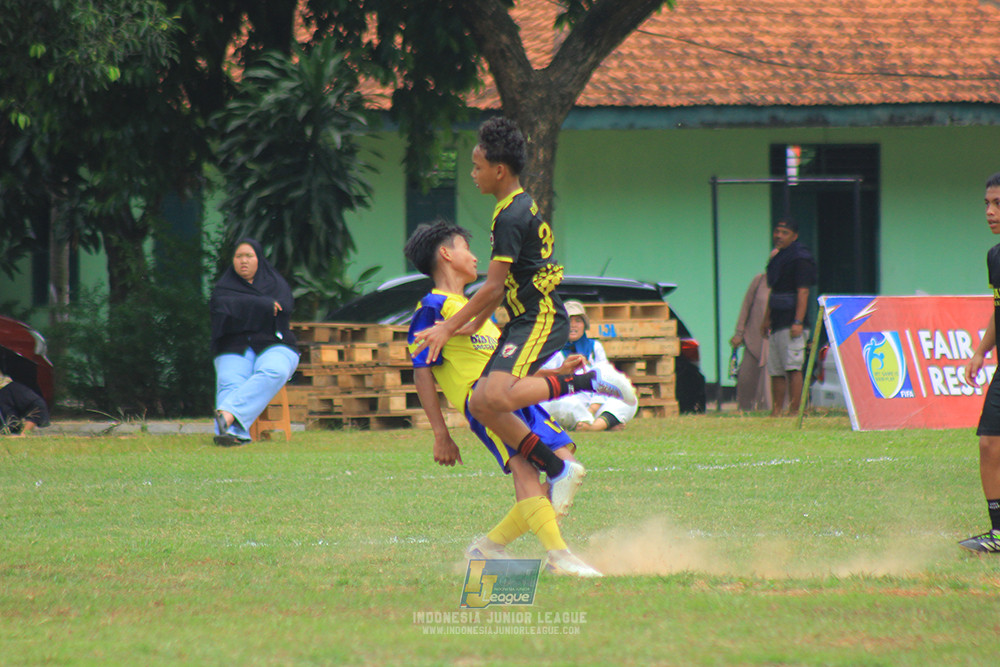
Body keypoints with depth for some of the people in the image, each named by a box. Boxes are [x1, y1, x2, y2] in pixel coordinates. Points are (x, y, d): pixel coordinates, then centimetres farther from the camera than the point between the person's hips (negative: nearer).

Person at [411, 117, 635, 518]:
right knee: (480, 404, 3)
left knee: (496, 397, -30)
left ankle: (589, 382, -19)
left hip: (541, 320, -10)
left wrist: (449, 328, -10)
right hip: (524, 321, 10)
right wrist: (474, 324, 25)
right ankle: (557, 470, 5)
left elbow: (494, 286, -16)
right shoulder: (520, 207, 16)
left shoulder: (512, 217, -15)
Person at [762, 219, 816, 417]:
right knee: (775, 370, 9)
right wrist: (766, 319, 24)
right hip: (777, 324, 9)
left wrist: (798, 322, -22)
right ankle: (775, 413, 11)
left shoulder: (800, 258, -8)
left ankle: (794, 411, -15)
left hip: (791, 323, -9)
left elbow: (803, 292, -15)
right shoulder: (776, 257, 19)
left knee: (792, 368, -12)